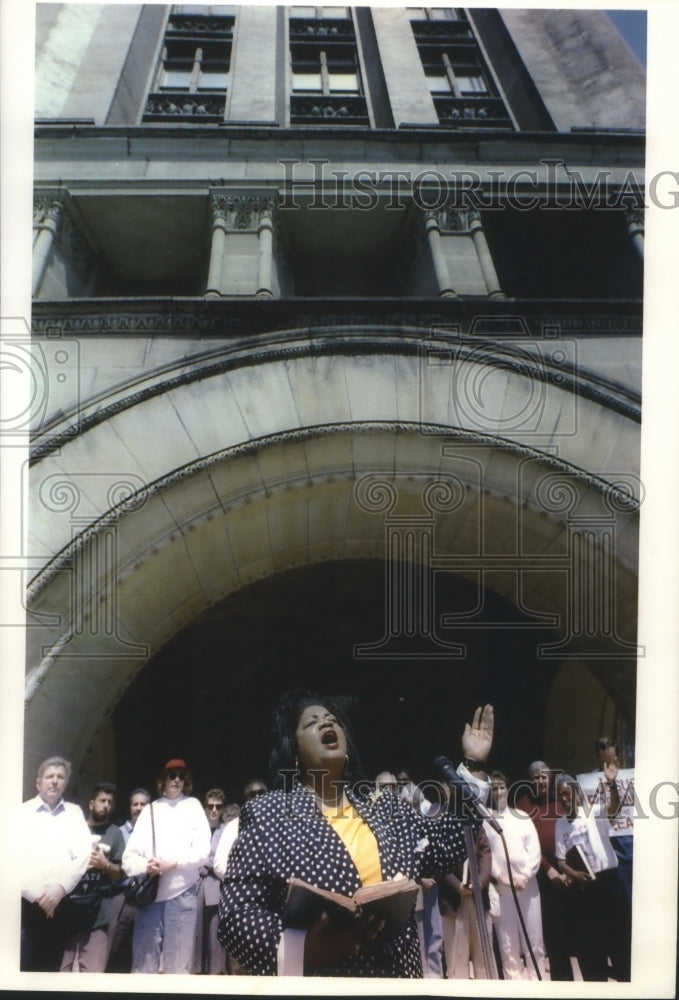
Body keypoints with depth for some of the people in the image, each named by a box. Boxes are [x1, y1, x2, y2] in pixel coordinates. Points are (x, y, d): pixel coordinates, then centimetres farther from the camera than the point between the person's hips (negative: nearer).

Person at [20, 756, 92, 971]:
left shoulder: (75, 813, 15)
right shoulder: (22, 812, 6)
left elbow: (84, 854, 4)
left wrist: (61, 888, -10)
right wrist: (36, 895, -10)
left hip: (61, 905, 3)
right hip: (25, 904, -3)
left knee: (51, 967, 4)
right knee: (23, 966, -9)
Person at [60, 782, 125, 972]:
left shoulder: (114, 833, 7)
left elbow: (120, 874, 8)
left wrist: (106, 865, -10)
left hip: (97, 911, -1)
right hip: (68, 907, 1)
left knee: (92, 971, -5)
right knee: (63, 967, -1)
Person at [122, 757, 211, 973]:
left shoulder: (193, 805, 12)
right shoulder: (149, 809, 14)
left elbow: (203, 849, 1)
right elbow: (129, 857, 7)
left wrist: (174, 863, -12)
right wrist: (145, 866, -14)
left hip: (182, 894, -1)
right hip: (149, 894, 1)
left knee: (178, 963, 0)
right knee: (143, 962, 1)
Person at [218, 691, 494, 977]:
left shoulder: (386, 808, 10)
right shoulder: (267, 815, -6)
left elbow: (446, 846, 8)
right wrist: (301, 947, -28)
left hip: (399, 974, 5)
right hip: (315, 987, -4)